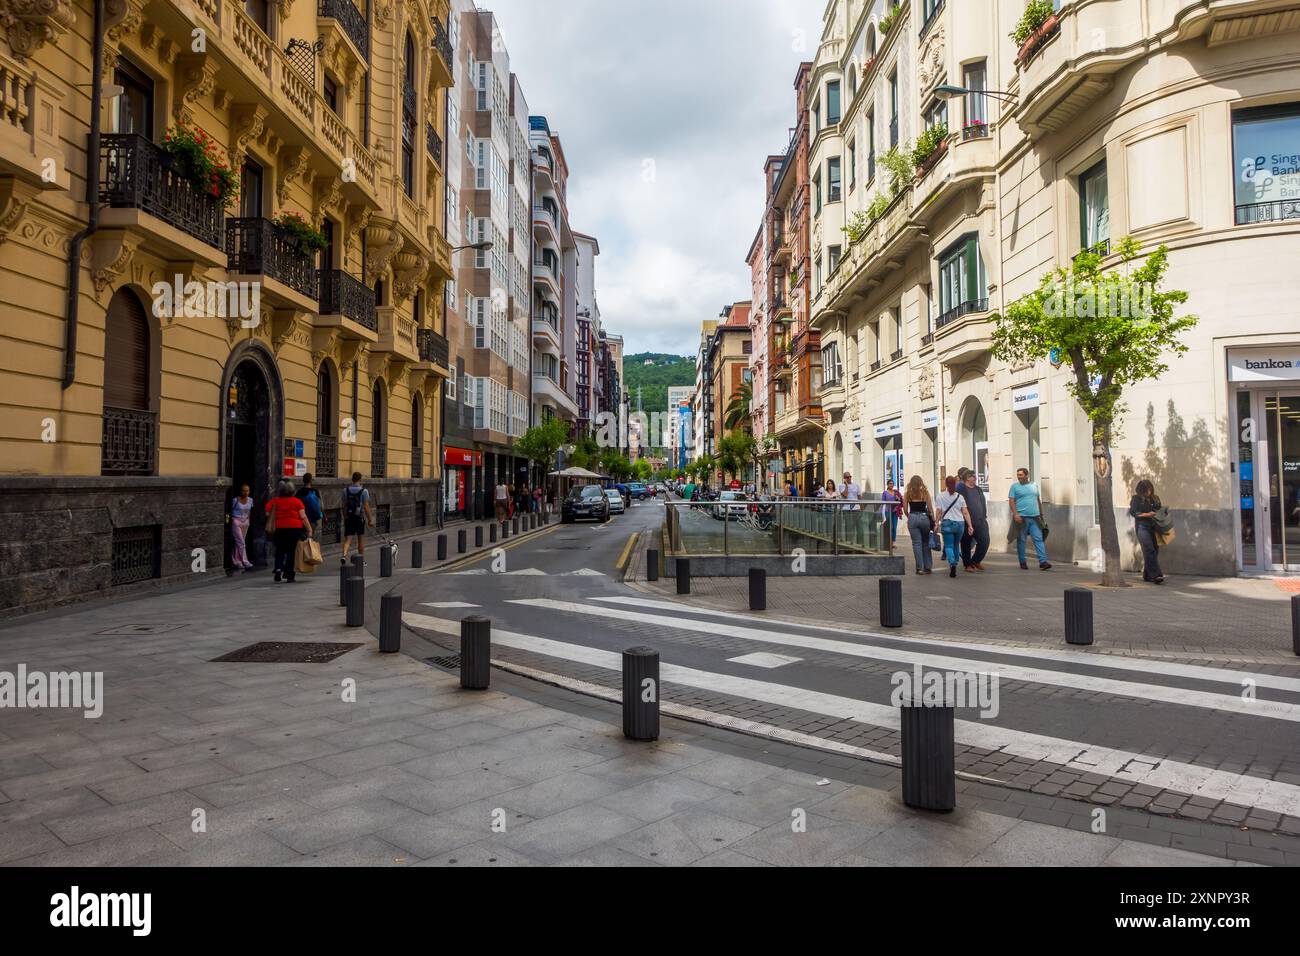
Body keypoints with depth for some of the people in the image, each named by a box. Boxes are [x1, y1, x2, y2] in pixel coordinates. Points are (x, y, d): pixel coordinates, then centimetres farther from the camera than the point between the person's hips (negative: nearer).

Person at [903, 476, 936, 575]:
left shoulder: (907, 494, 2)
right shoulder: (925, 492, 2)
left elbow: (905, 509, 1)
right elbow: (930, 508, 1)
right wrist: (933, 521, 7)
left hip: (913, 518, 0)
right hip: (924, 517, 0)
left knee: (916, 543, 3)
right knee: (926, 543, 12)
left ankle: (920, 568, 2)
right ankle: (928, 567, 14)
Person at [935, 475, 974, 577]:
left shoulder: (940, 496, -1)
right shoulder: (960, 497, 6)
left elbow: (938, 512, -5)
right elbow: (965, 513, 3)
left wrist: (937, 523, 2)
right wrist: (970, 525, 5)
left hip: (947, 523, -3)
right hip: (960, 523, 3)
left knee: (948, 545, 0)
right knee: (956, 545, 17)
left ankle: (952, 564, -22)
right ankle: (954, 564, 22)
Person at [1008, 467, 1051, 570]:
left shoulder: (1034, 486, 15)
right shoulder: (1015, 486, 3)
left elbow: (1038, 501, 21)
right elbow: (1011, 501, -4)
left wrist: (1041, 514, 19)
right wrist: (1015, 514, -16)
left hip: (1035, 517, 3)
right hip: (1021, 517, -3)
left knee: (1038, 539, -6)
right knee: (1021, 540, 3)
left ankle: (1043, 562, -10)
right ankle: (1023, 562, 12)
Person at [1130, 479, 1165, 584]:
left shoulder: (1155, 498, 15)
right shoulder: (1136, 498, 1)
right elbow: (1133, 512, -5)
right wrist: (1147, 514, -13)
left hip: (1153, 527, 6)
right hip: (1142, 527, -5)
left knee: (1155, 550, 4)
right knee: (1149, 550, -15)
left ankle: (1147, 575, 15)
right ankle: (1156, 575, -21)